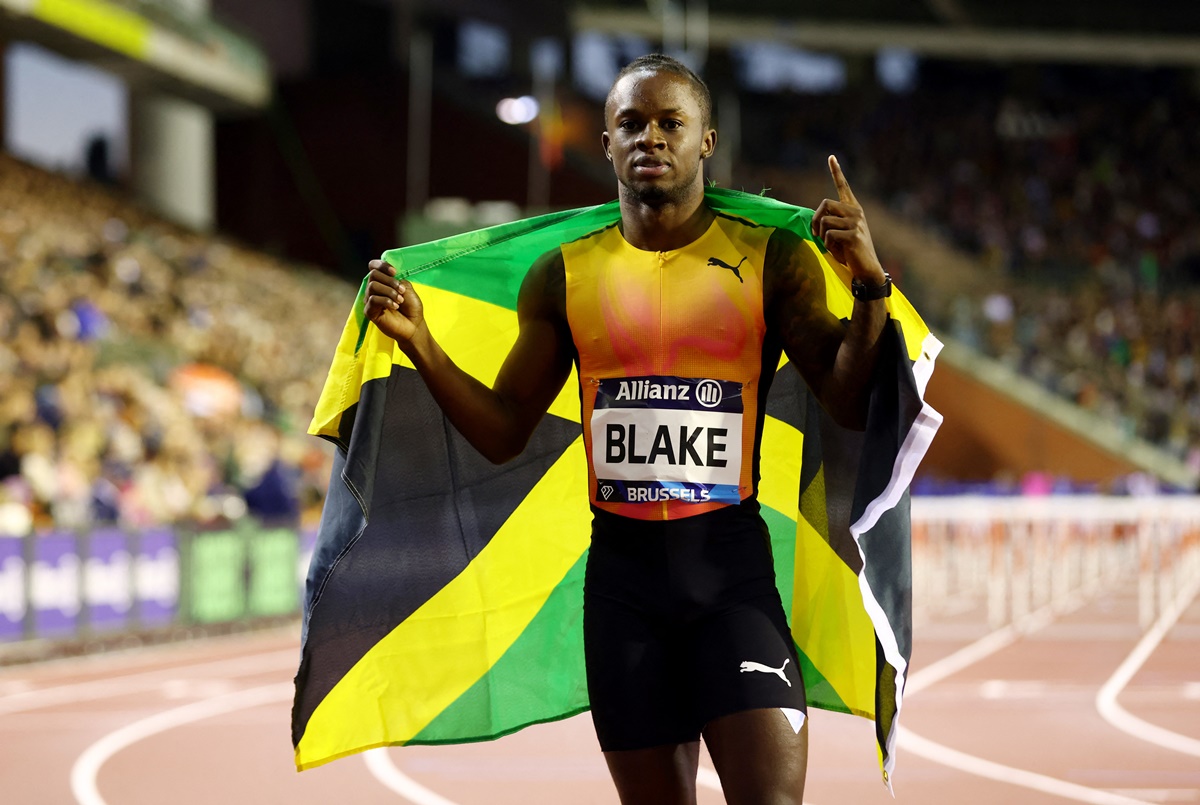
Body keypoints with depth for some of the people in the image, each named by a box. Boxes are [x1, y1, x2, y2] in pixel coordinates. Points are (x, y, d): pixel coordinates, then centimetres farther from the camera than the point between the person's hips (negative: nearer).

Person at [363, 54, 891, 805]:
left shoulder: (772, 262, 1)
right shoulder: (563, 277, 8)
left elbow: (848, 404, -4)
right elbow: (504, 433, 12)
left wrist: (871, 287, -19)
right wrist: (422, 347, -1)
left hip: (732, 564, -2)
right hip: (622, 571, 2)